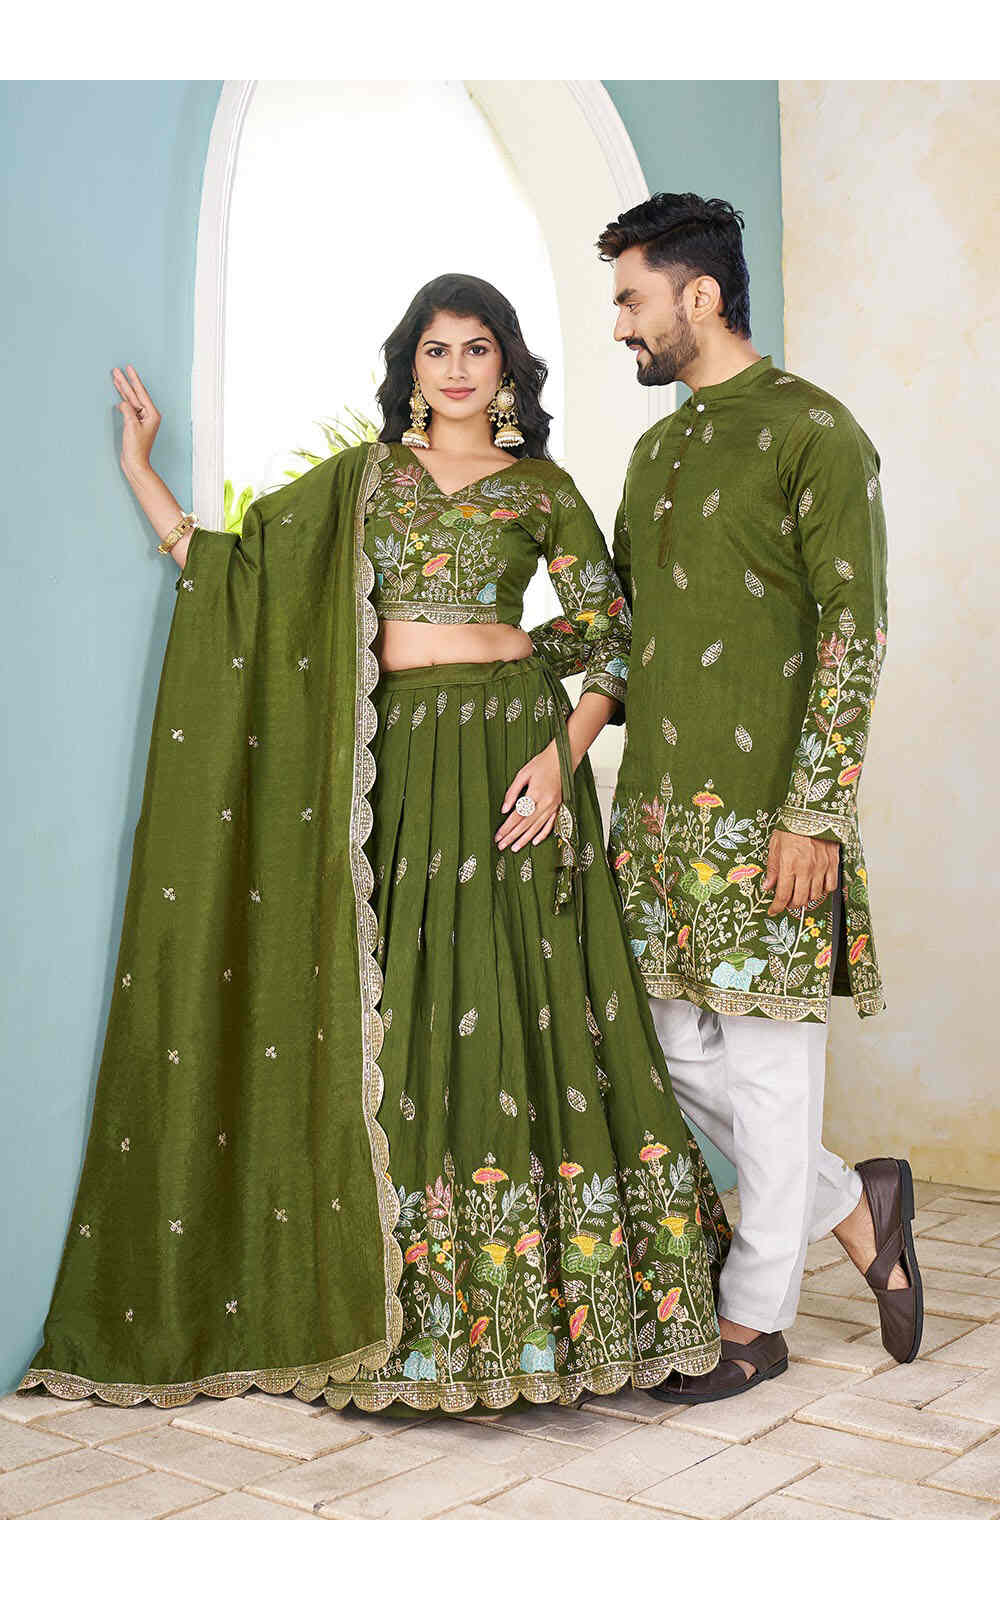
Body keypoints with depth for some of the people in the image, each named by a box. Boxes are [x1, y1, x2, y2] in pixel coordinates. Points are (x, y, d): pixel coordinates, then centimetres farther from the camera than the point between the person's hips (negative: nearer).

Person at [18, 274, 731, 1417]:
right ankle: (406, 1315, 13)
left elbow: (611, 643, 4)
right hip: (391, 763, 2)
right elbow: (225, 568, 13)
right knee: (397, 1019, 2)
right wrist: (140, 468, 9)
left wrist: (564, 752, -10)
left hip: (508, 752, -2)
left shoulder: (544, 490, 9)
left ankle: (532, 1305, 8)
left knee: (512, 1012, -4)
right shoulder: (357, 481, 15)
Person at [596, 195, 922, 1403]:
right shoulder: (658, 449, 17)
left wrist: (814, 811, -18)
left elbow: (853, 627, -13)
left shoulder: (811, 430, -7)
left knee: (767, 1066, 3)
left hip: (766, 810, -8)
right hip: (660, 803, 8)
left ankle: (755, 1322, 19)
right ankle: (855, 1205, 30)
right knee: (674, 1046, 10)